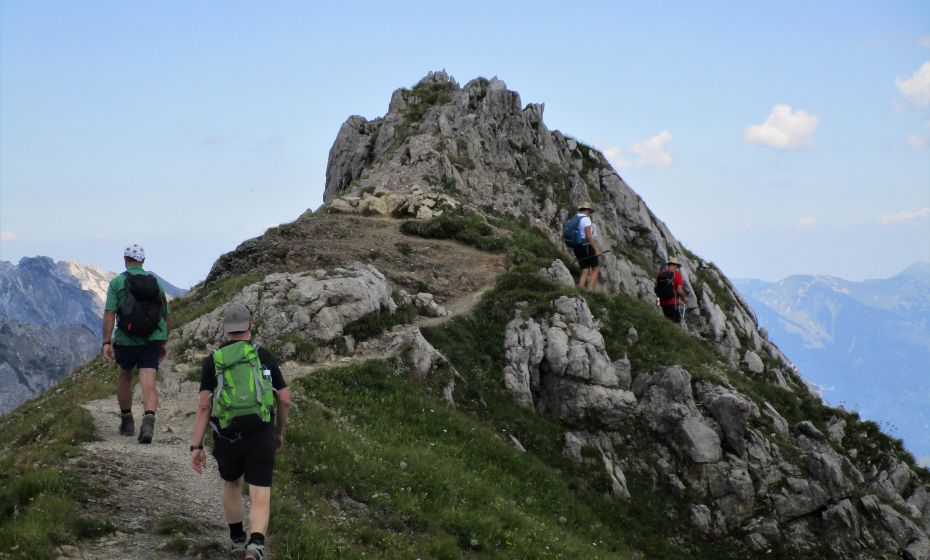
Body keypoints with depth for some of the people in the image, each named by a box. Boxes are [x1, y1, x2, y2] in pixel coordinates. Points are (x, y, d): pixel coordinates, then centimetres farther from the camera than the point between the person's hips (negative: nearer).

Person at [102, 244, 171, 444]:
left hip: (126, 340, -1)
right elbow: (167, 316, 12)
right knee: (148, 382, -5)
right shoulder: (155, 283, 9)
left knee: (125, 378, 21)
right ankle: (148, 420, -27)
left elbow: (109, 313, -11)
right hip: (153, 339, 1)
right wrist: (164, 342, 23)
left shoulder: (117, 282, -1)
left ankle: (126, 421, 30)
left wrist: (106, 342, -11)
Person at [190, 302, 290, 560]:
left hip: (227, 437, 1)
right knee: (260, 499, -4)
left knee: (232, 484, 30)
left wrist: (196, 447, -3)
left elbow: (204, 406, -3)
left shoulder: (212, 361, 4)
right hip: (261, 435, -1)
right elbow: (285, 400, 5)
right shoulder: (265, 356, 5)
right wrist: (280, 432, 21)